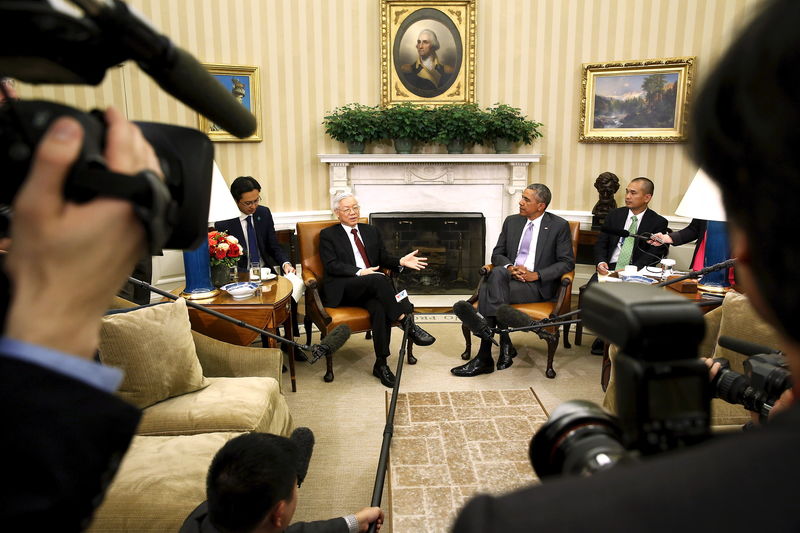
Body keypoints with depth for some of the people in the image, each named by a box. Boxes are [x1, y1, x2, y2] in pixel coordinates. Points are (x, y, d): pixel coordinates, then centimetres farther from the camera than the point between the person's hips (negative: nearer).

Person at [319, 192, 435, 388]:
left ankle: (381, 364, -25)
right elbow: (332, 265, -5)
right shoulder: (328, 235, 8)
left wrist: (401, 261, -5)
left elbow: (384, 258, 18)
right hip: (343, 290, -4)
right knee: (379, 279, -34)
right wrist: (360, 272, -20)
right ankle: (407, 323, -33)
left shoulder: (371, 231, 22)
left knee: (380, 308, -31)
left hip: (371, 289, 4)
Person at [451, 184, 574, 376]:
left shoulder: (559, 226, 2)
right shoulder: (512, 221, 15)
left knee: (488, 291, -30)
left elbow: (567, 262, -2)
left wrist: (536, 275, -14)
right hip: (508, 277, 4)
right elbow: (497, 254, 15)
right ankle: (505, 345, -29)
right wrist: (510, 267, -9)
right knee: (497, 273, -34)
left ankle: (485, 357, -24)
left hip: (538, 285, -4)